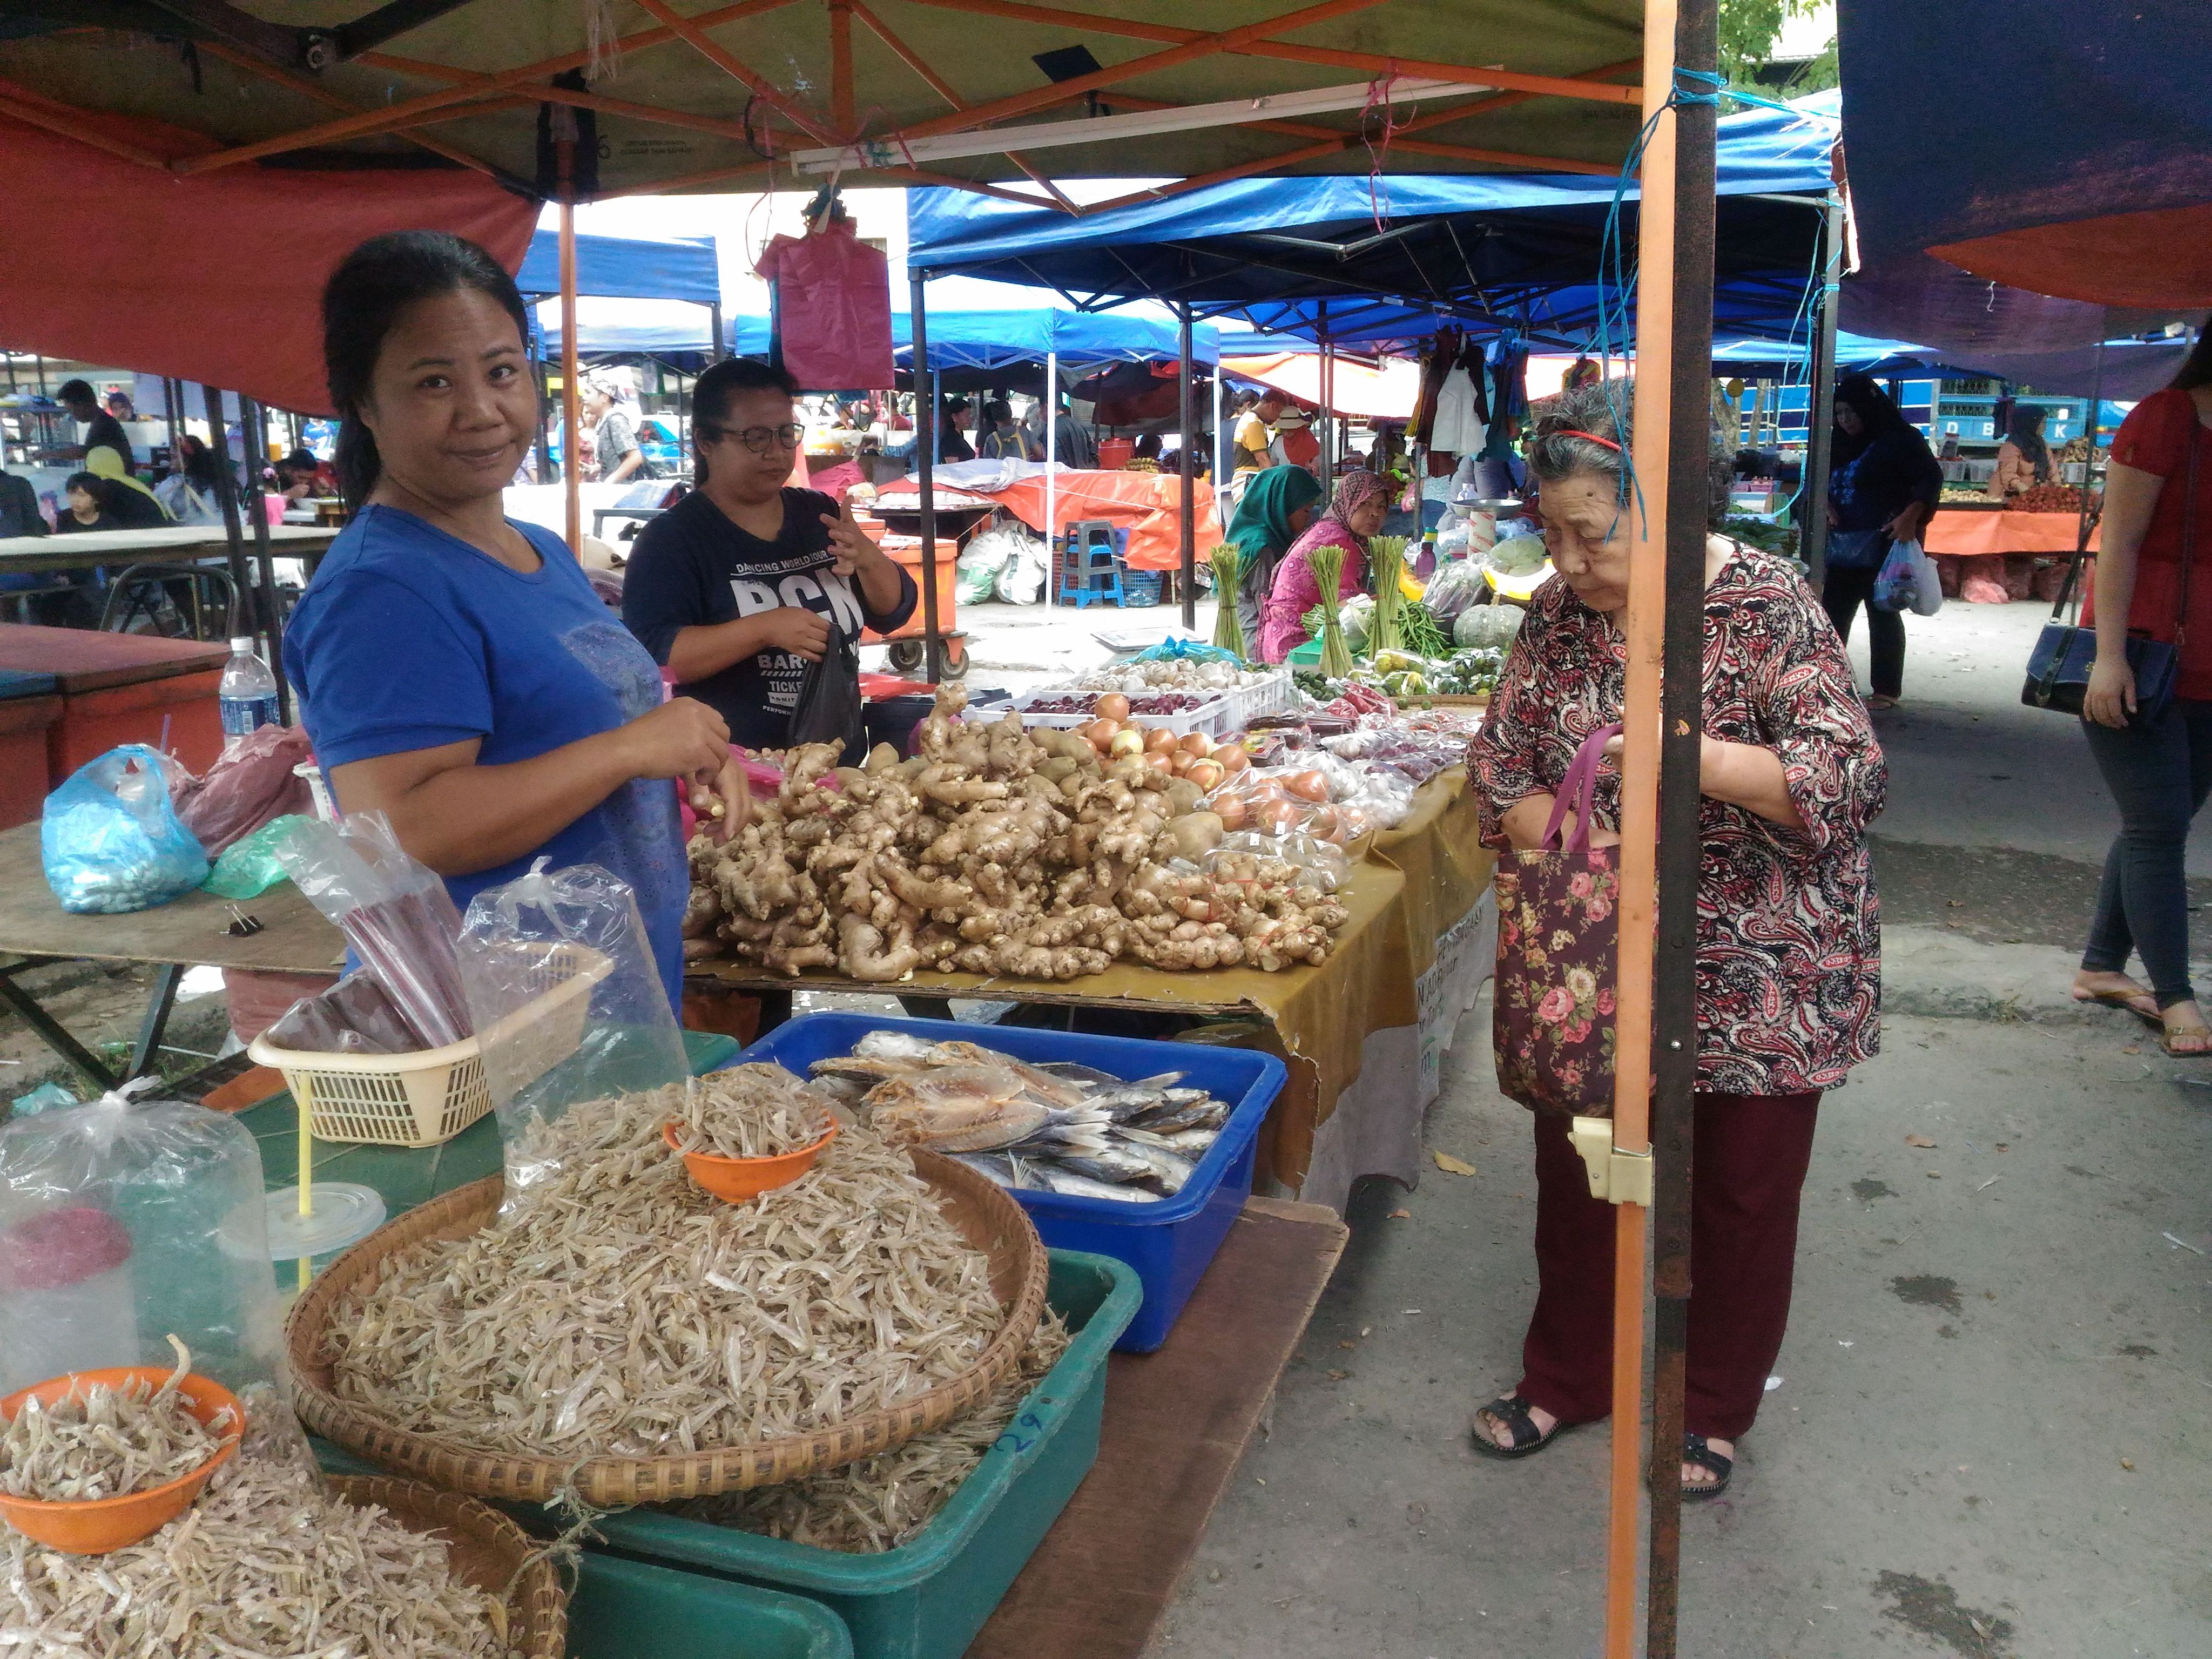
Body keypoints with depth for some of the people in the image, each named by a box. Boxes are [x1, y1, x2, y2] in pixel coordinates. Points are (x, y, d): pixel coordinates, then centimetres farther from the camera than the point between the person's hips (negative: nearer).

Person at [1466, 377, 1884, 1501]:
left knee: (1739, 1196, 11)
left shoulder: (1768, 608, -16)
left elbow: (1851, 777, -23)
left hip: (1757, 977, -4)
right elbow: (1498, 767, 2)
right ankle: (1566, 1379, 37)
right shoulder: (1559, 614, -2)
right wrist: (1568, 836, -18)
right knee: (1578, 1177, 15)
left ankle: (1713, 1412, 33)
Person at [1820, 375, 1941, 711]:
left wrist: (1911, 516, -26)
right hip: (1844, 547, 8)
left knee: (1883, 614, -3)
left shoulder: (1901, 440, -6)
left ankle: (1887, 691, 4)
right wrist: (1826, 503, 2)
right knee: (1833, 613, 8)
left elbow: (1932, 478, -11)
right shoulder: (1843, 446, 16)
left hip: (1884, 544, -8)